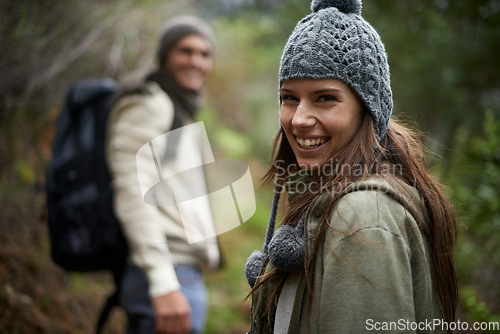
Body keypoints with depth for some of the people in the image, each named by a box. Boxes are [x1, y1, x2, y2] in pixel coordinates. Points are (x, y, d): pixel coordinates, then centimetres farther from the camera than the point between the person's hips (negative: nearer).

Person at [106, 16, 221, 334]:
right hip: (170, 277, -10)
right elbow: (132, 194, -16)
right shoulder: (148, 103, -5)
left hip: (183, 276, 10)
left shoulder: (179, 116, 24)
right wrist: (164, 283, -24)